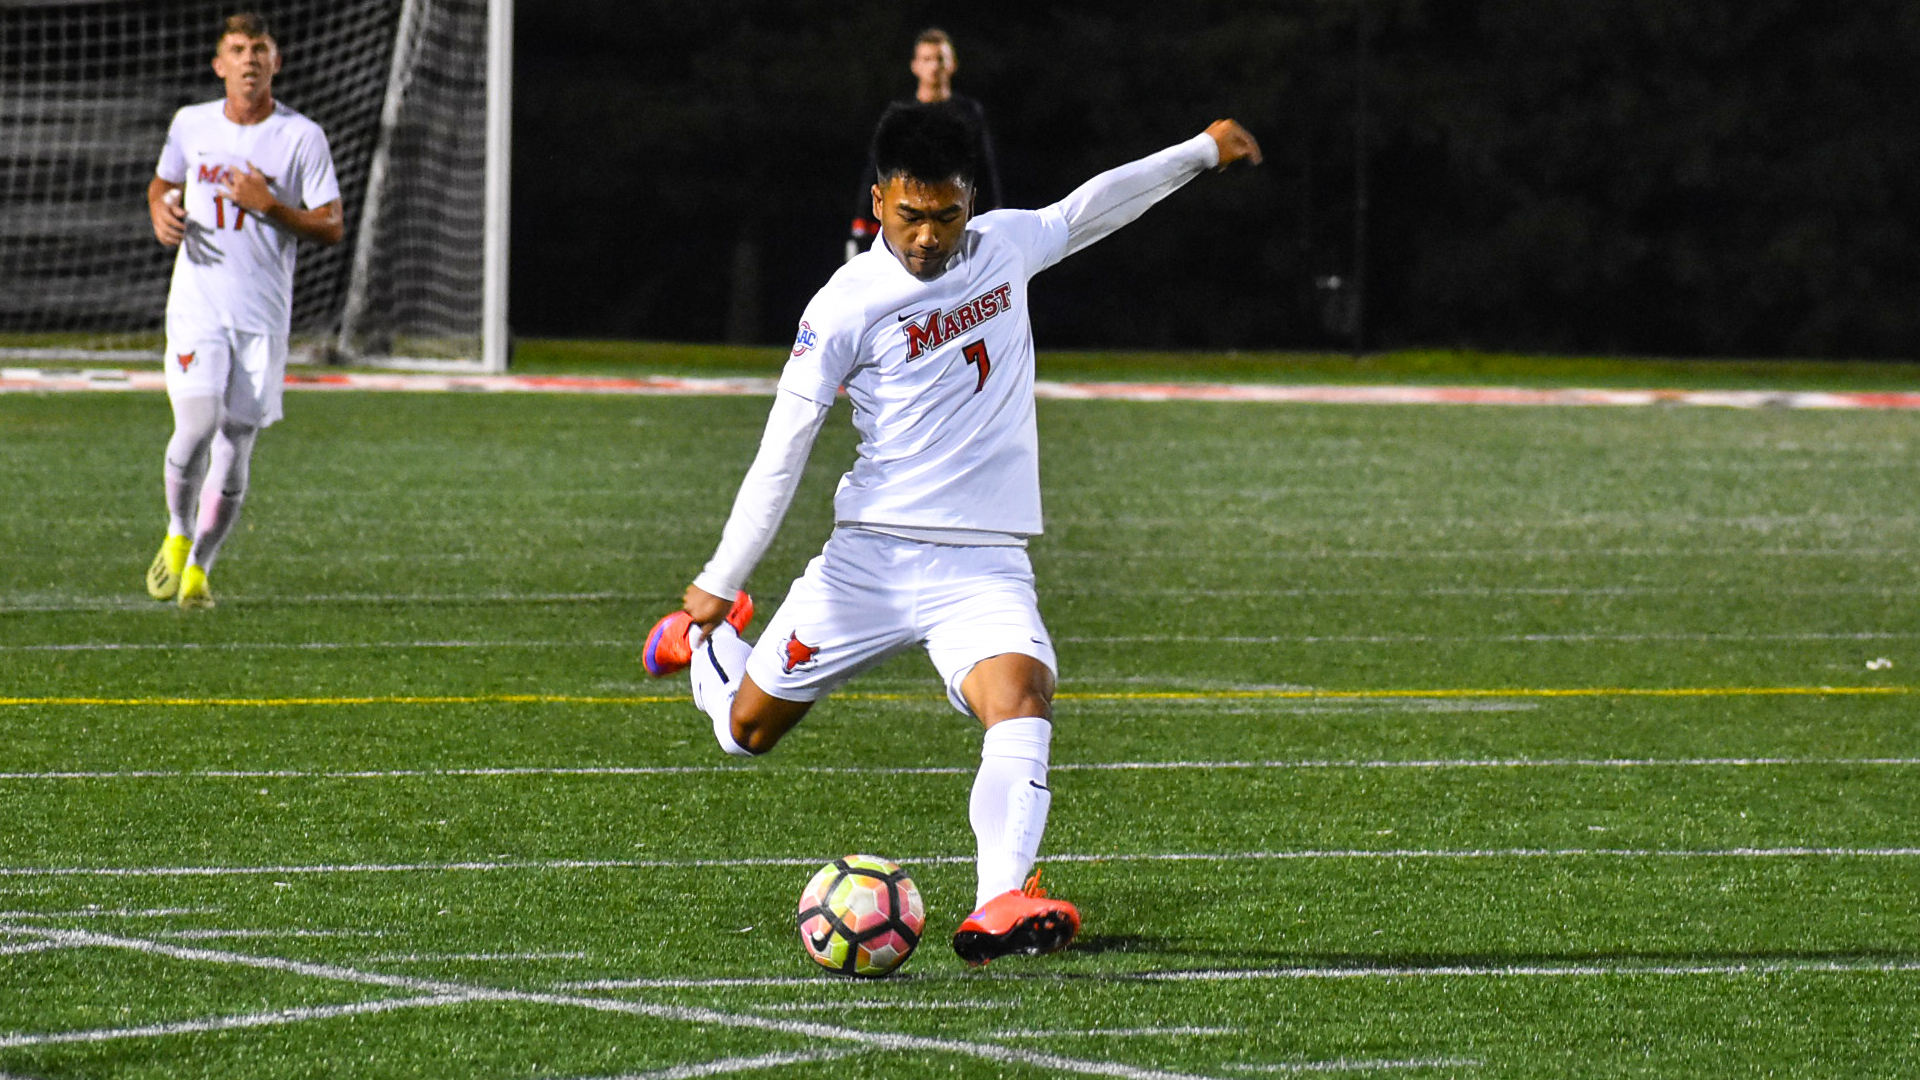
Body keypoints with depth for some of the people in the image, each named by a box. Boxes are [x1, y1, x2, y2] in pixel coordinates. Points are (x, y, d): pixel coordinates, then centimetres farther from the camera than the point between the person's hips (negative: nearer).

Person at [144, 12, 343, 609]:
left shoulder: (302, 137, -2)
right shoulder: (191, 124, 6)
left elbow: (332, 227, -1)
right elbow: (162, 181, 25)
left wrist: (269, 205, -16)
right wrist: (161, 212, 2)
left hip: (264, 314, 0)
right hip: (196, 305, 0)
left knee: (234, 450, -1)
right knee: (196, 425, -18)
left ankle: (198, 566, 16)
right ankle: (177, 535, 7)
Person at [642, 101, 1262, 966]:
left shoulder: (1003, 246, 6)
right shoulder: (849, 304, -8)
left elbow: (1086, 210, 27)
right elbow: (783, 446, -5)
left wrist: (1201, 150, 33)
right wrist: (720, 581, -6)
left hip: (985, 566, 2)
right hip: (869, 559, -2)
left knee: (1021, 698, -27)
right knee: (748, 729, 9)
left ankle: (998, 910, -42)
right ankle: (705, 636, 45)